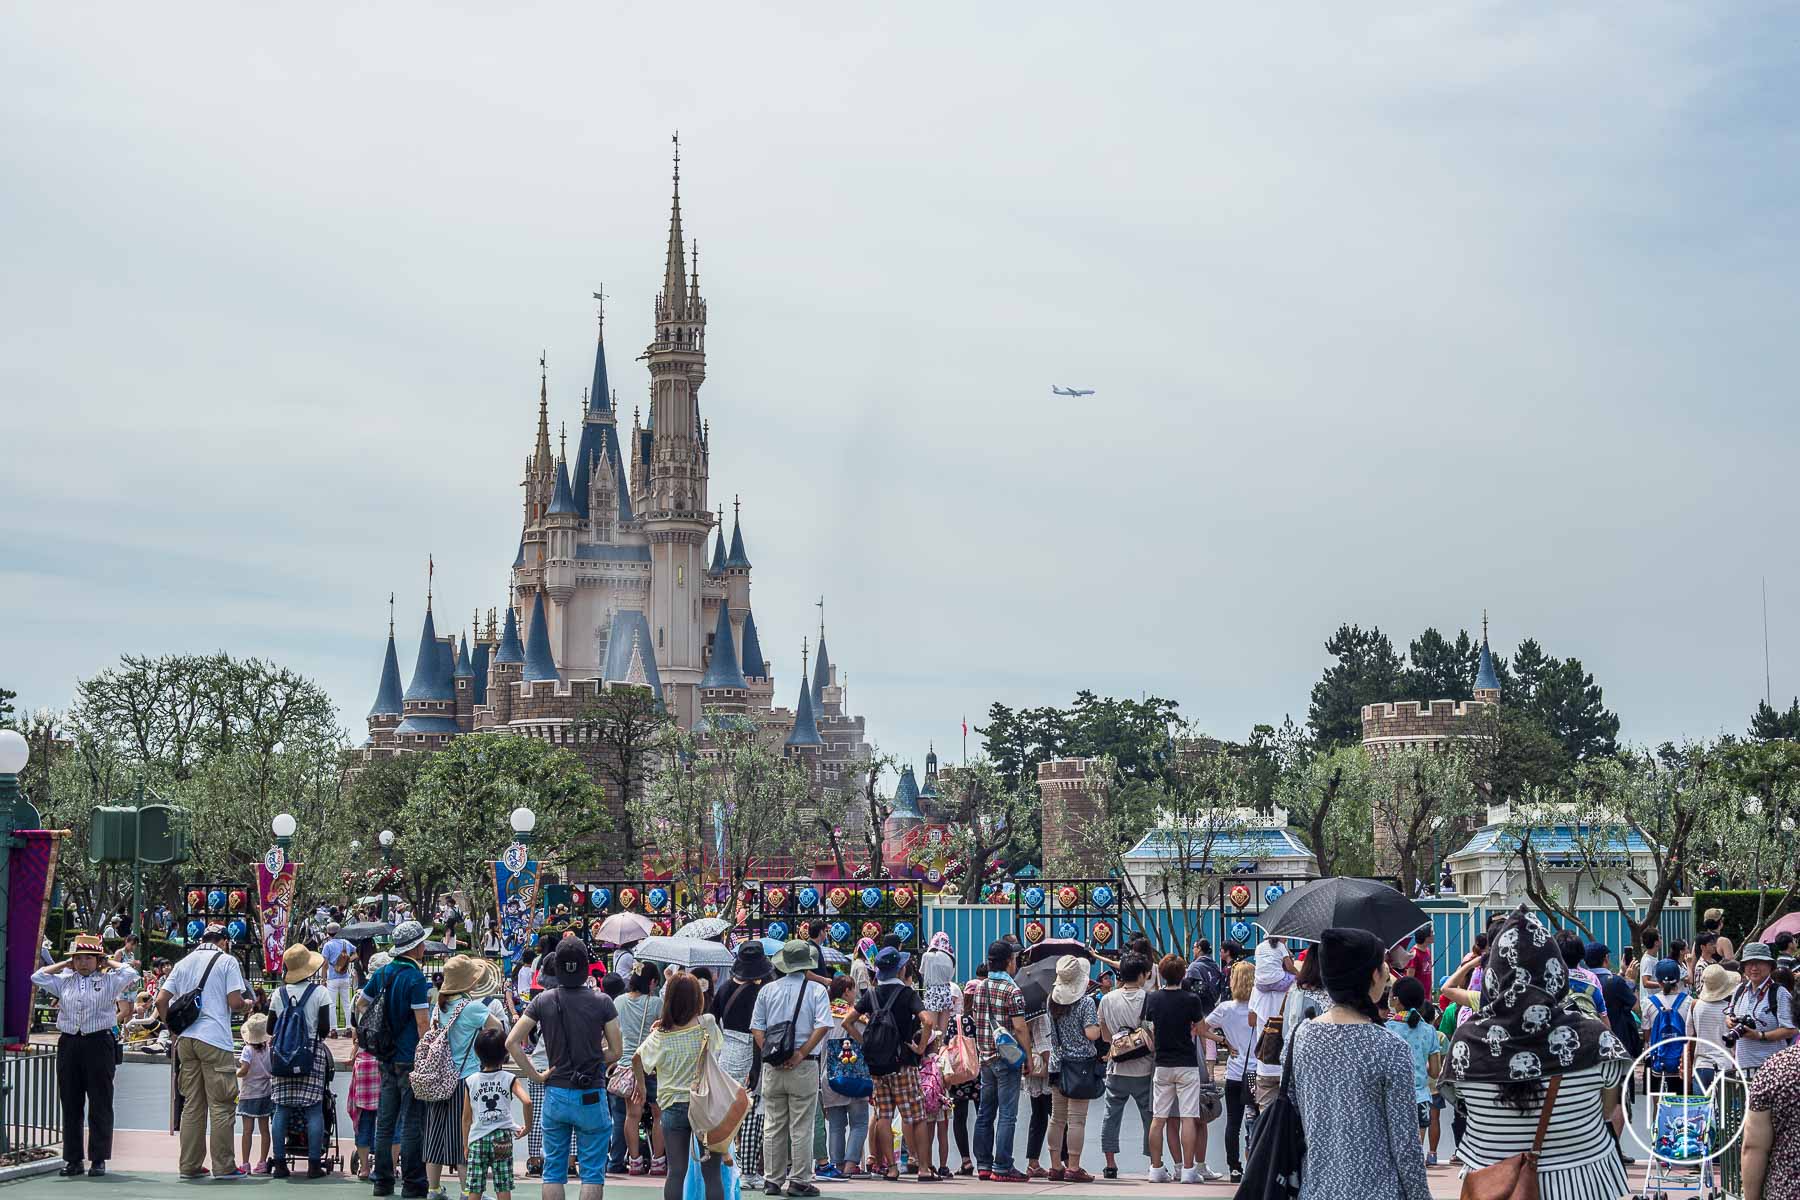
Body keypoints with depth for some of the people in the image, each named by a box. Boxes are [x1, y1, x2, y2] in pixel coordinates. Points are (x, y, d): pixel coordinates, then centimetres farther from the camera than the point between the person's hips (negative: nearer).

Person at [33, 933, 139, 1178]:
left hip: (99, 1043, -4)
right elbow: (37, 977, 13)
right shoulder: (64, 982, 15)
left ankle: (98, 1159, 2)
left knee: (100, 1103, -2)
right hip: (69, 1044, 4)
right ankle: (73, 1159, 11)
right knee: (71, 1104, 6)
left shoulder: (109, 981, 5)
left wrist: (107, 963, 5)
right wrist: (65, 964, 13)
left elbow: (131, 973, -7)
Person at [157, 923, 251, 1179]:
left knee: (191, 1105, 11)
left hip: (185, 1039, 6)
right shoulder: (227, 961, 0)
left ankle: (190, 1166, 12)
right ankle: (222, 1166, -1)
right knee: (222, 1105, -1)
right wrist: (247, 1004, 13)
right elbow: (235, 1002, -8)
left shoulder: (183, 963, 15)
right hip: (215, 1040, -6)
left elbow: (161, 1000, 8)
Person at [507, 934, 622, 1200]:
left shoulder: (543, 1001, -1)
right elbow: (615, 1052, -4)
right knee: (592, 1172, 4)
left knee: (554, 1171, 11)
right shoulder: (601, 1001, -7)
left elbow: (511, 1042, -4)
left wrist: (535, 1076, 2)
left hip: (555, 1095, 2)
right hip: (591, 1097, -2)